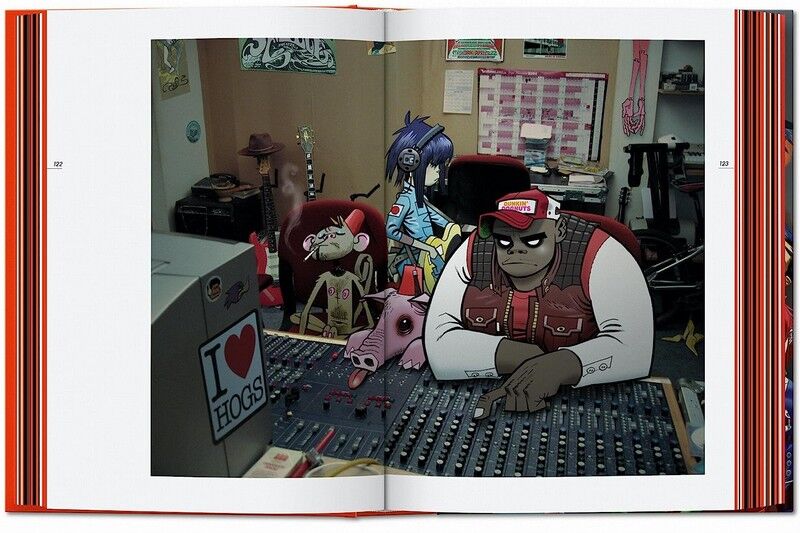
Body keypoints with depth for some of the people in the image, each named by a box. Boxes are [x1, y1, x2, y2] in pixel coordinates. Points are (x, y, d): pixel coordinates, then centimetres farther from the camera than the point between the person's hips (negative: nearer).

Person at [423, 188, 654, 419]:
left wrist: (557, 367, -37)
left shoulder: (597, 254, -15)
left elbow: (634, 346, -22)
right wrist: (518, 357, -25)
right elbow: (437, 345, -14)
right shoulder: (472, 255, -8)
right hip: (484, 401, 2)